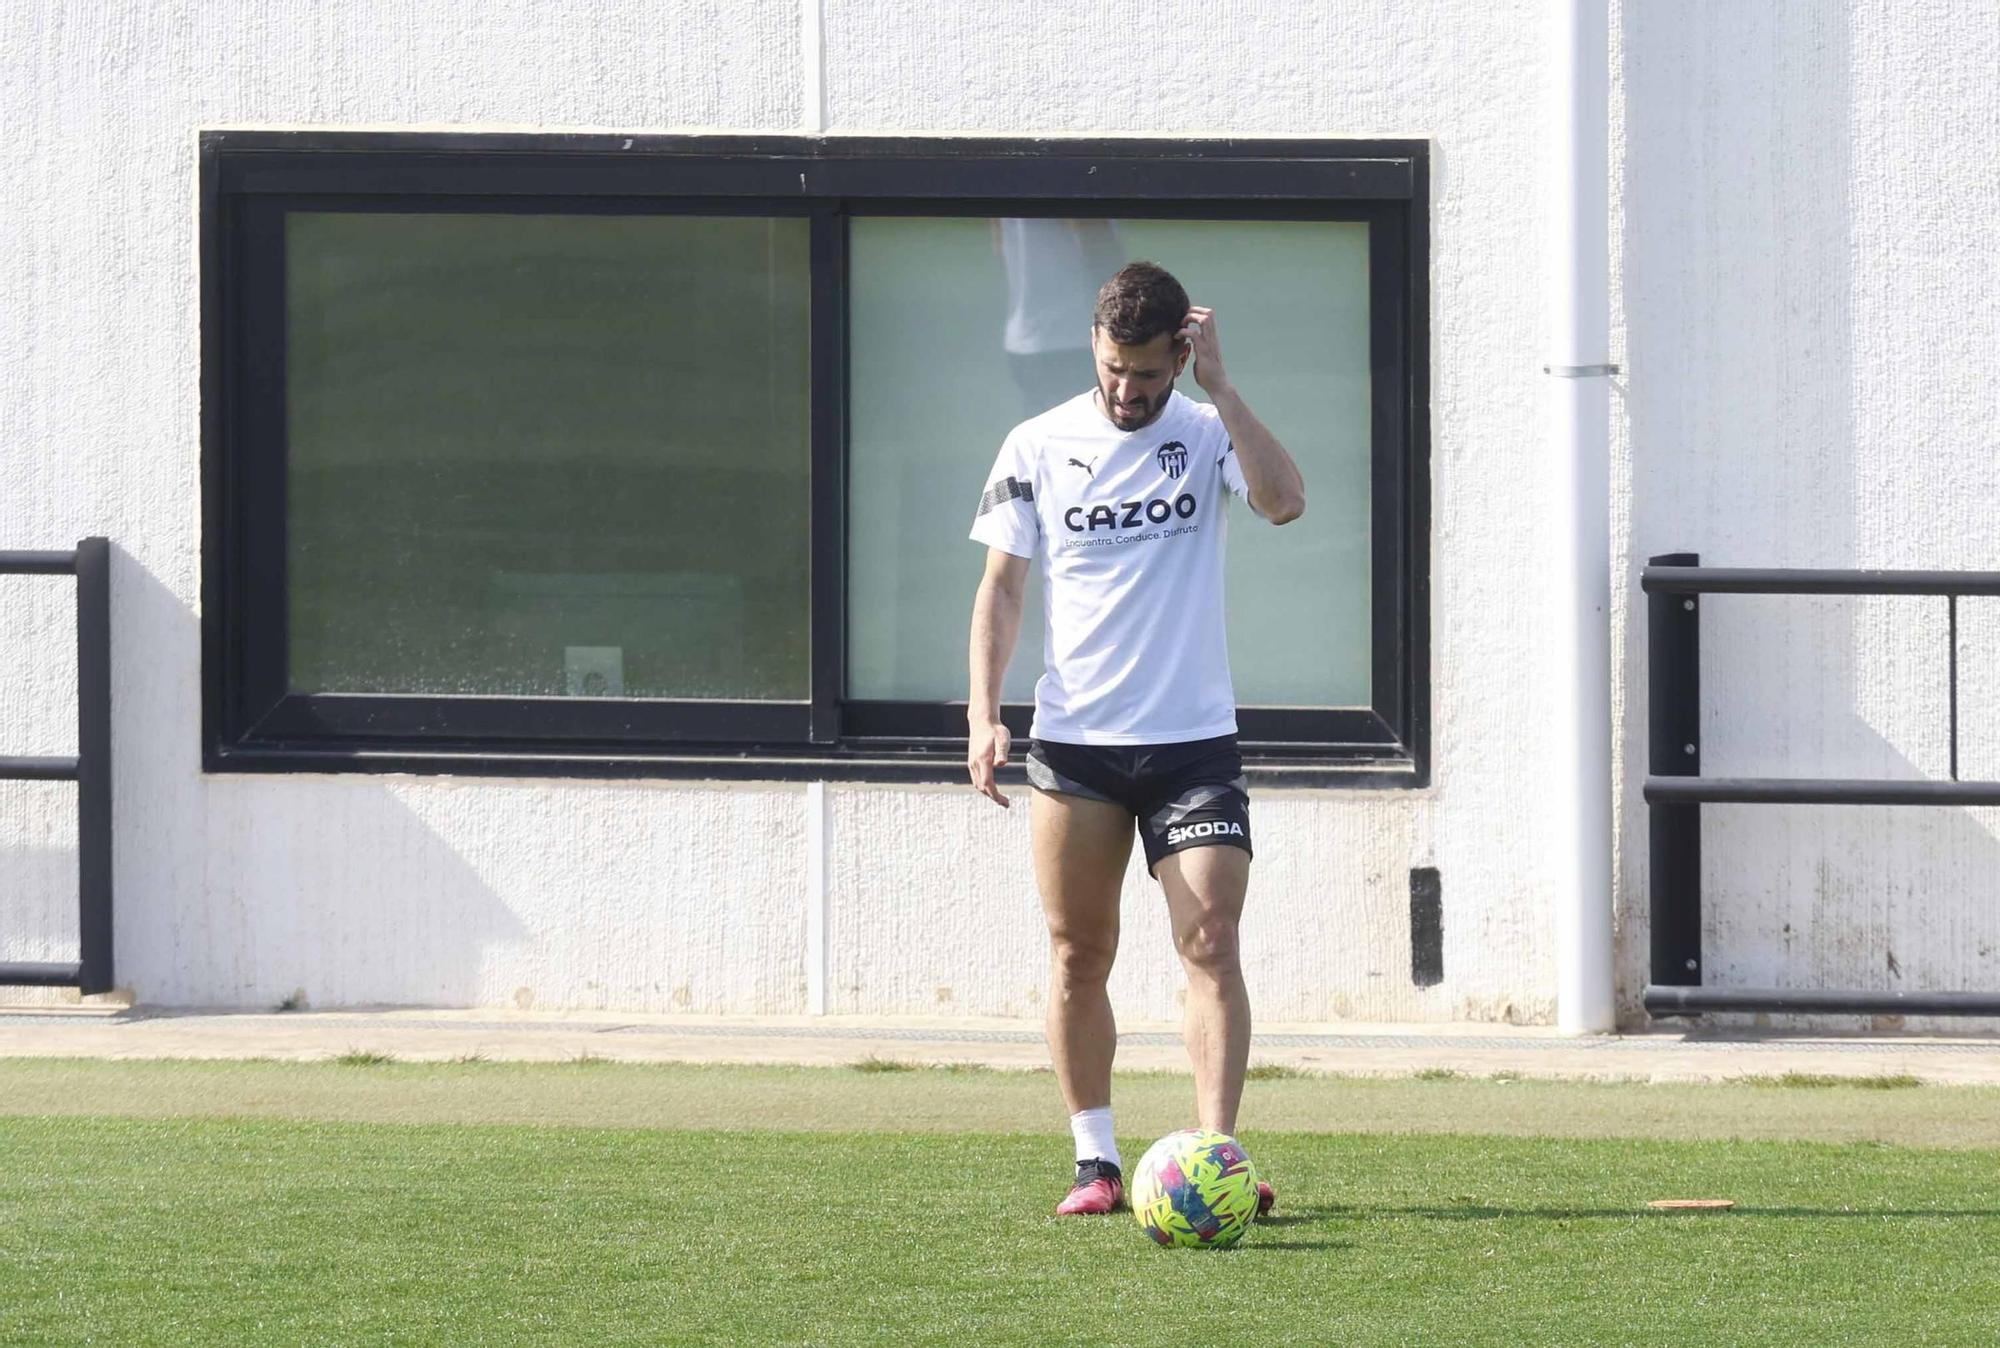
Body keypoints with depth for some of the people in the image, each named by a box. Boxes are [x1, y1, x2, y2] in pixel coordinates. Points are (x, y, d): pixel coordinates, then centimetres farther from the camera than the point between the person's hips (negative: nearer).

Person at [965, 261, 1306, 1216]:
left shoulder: (1205, 432, -1)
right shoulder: (1039, 447, 3)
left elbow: (1284, 500, -21)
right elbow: (1001, 585, 6)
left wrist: (1218, 385, -19)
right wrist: (983, 714, -4)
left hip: (1193, 740, -1)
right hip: (1073, 741, 1)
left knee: (1211, 946, -10)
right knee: (1078, 955, 5)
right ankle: (1096, 1161, 13)